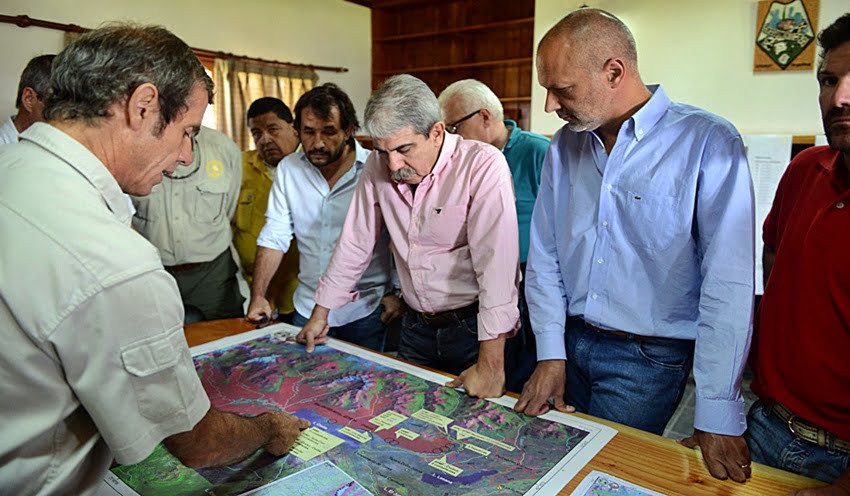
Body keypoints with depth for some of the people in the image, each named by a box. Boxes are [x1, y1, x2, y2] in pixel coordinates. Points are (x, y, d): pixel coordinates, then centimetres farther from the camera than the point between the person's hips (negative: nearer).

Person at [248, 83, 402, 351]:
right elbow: (274, 236, 1)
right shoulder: (288, 169, -1)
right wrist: (258, 295, -5)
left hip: (366, 311, -3)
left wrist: (397, 293, -8)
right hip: (307, 307, 3)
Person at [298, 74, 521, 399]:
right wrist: (320, 313, 10)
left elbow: (496, 262, -26)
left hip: (474, 328, -4)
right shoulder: (377, 167, -2)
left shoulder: (483, 165, -20)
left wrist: (491, 363, -29)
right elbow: (354, 244, 6)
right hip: (416, 328, 5)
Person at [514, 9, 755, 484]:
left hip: (648, 359, -5)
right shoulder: (565, 146, 2)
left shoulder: (709, 143, -16)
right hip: (570, 342, 5)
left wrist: (718, 417, -18)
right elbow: (544, 256, 3)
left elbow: (729, 285, -19)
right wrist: (551, 353, -1)